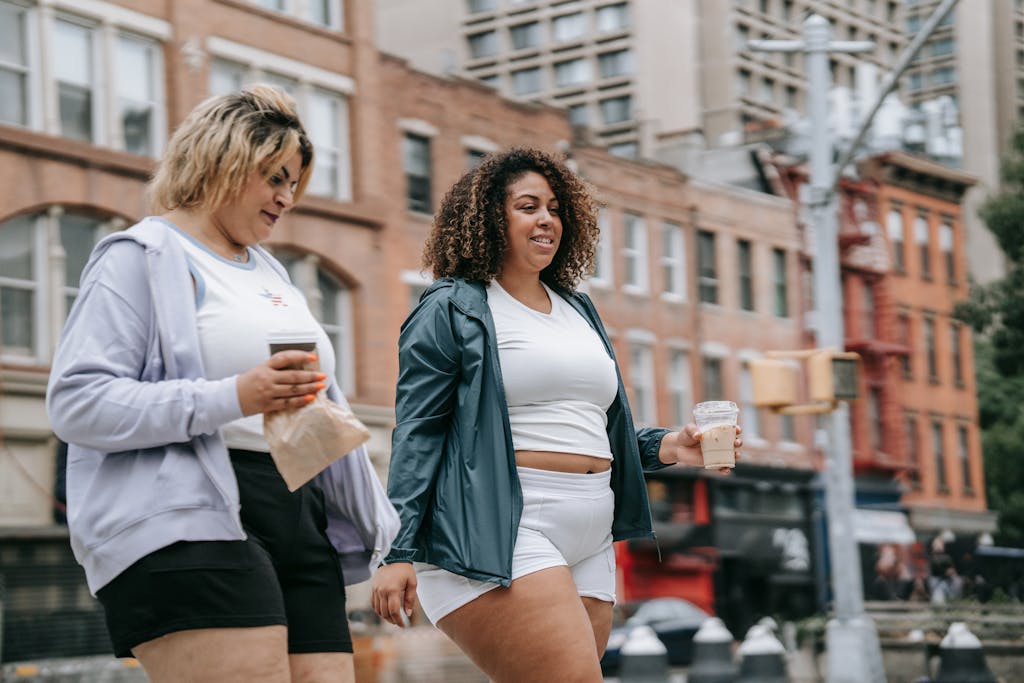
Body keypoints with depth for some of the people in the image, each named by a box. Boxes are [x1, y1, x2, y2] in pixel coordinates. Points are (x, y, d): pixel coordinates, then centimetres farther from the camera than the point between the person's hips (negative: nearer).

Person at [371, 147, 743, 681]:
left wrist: (663, 447, 8)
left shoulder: (577, 311, 23)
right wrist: (399, 551, -13)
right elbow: (416, 433, -5)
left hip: (587, 544, 8)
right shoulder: (452, 308, 1)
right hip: (497, 536, -8)